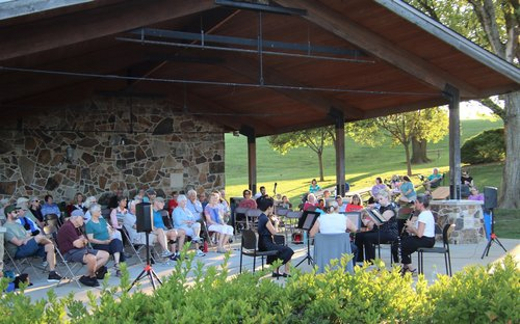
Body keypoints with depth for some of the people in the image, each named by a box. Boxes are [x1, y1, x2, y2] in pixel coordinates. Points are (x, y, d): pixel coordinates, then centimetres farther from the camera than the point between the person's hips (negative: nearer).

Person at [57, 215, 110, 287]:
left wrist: (83, 240, 0)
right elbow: (78, 244, -19)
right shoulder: (68, 227, -15)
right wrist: (83, 239, 4)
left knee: (105, 255, 1)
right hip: (71, 253, -11)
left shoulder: (75, 227, 18)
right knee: (92, 258, -37)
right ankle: (87, 277, -11)